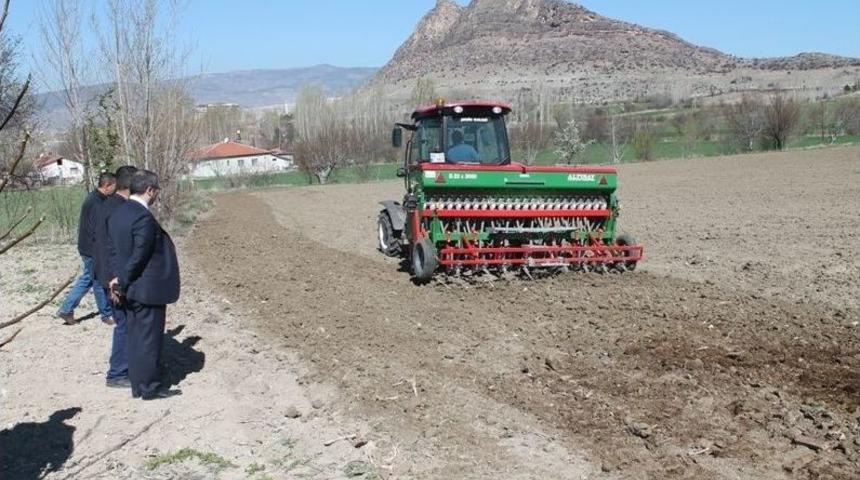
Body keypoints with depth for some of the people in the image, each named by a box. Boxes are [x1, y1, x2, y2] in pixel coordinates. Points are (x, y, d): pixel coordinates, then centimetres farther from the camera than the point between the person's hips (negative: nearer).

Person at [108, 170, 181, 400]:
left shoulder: (117, 213, 8)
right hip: (148, 288, -9)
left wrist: (120, 280, 8)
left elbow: (113, 249, 10)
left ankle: (138, 385, 24)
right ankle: (150, 386, 11)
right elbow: (139, 256, -22)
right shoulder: (144, 218, -21)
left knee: (134, 336, 15)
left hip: (130, 288, 9)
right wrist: (122, 283, -11)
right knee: (149, 337, 1)